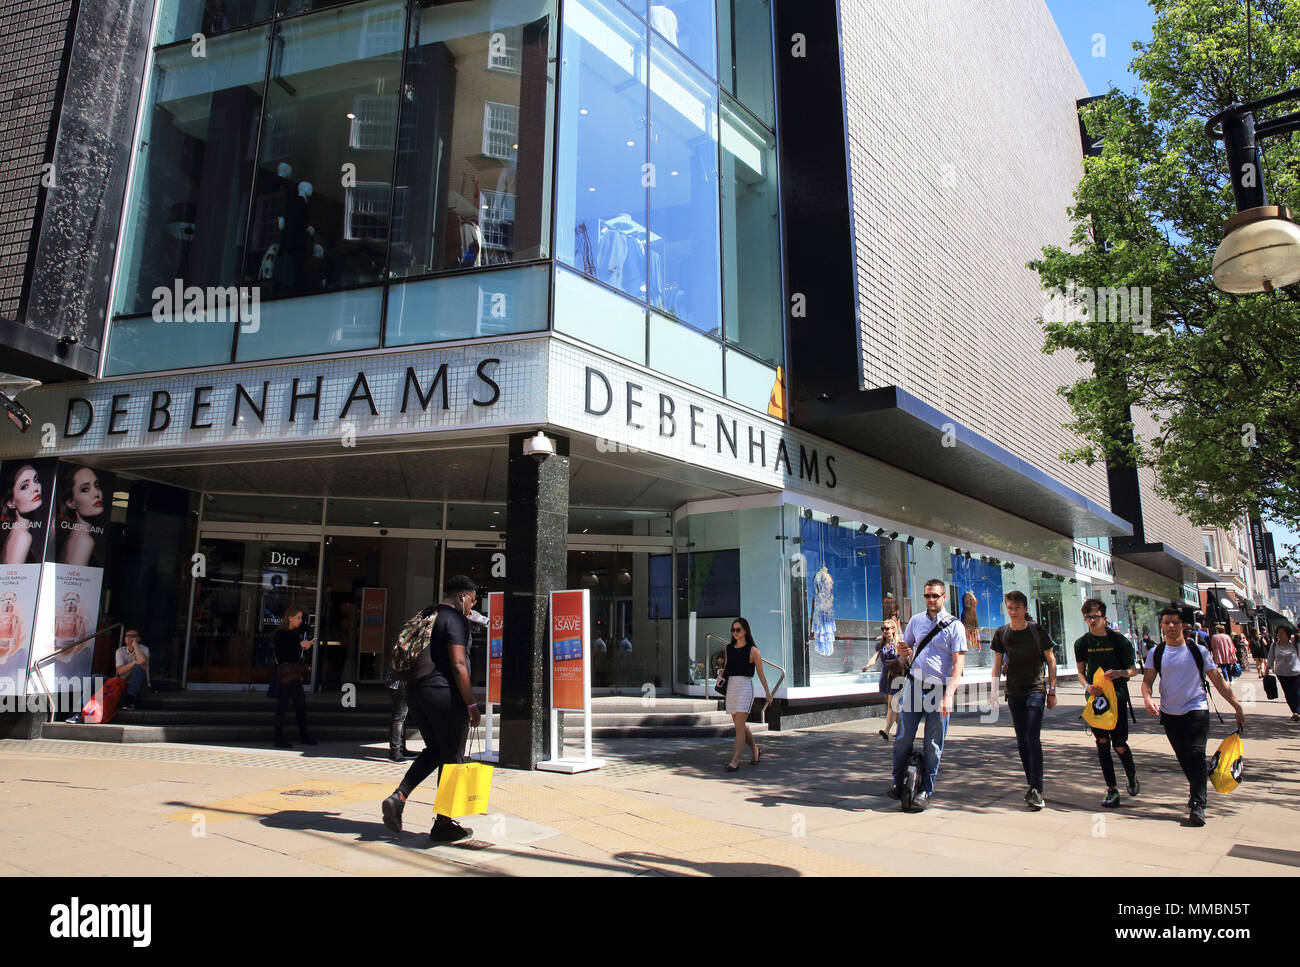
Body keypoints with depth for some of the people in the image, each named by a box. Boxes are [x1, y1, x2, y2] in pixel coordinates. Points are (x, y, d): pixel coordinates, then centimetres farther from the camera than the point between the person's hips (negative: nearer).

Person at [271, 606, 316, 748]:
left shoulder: (296, 633, 15)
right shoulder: (280, 634, -9)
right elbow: (281, 654, -20)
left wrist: (306, 647, 2)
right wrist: (300, 645, -17)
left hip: (296, 675, 8)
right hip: (284, 674, -8)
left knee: (301, 703, 10)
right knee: (282, 704, -3)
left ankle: (303, 735, 19)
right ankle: (279, 738, 4)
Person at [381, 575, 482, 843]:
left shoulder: (425, 615, 15)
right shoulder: (455, 618, -11)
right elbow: (458, 665, -18)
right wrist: (472, 705, -16)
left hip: (416, 691, 8)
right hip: (445, 693, -8)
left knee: (434, 750, 21)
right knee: (451, 757, 4)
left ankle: (398, 796, 5)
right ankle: (443, 824, 11)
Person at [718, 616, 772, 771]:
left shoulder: (752, 650, -2)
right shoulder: (729, 648, 12)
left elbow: (761, 674, 4)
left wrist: (768, 694, 9)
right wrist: (722, 675, 2)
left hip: (745, 687, -6)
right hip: (731, 687, 6)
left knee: (739, 726, -12)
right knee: (740, 726, 12)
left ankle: (735, 761, -13)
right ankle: (754, 748, 35)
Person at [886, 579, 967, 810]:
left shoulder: (954, 626, -2)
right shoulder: (916, 620, 10)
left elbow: (958, 663, -8)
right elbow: (906, 648, 23)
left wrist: (948, 696, -17)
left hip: (939, 690, -3)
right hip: (914, 686, 3)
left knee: (934, 745, 2)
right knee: (903, 738, 1)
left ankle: (926, 791, 15)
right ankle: (898, 783, 16)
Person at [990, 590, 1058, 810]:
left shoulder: (1037, 631, -4)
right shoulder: (1001, 633, 3)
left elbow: (1051, 660, 3)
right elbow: (997, 665, 8)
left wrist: (1052, 691, 0)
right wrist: (994, 693, 3)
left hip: (1036, 690, -4)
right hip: (1014, 693, 4)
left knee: (1033, 739, -12)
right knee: (1021, 740, 9)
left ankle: (1037, 790, -10)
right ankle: (1032, 784, 21)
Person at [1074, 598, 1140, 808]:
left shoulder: (1119, 640, -4)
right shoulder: (1082, 643, 3)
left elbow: (1133, 669, 2)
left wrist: (1120, 673, -19)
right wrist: (1087, 686, -11)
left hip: (1117, 696, -2)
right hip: (1095, 697, 2)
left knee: (1119, 744, 0)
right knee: (1102, 742, -1)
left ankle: (1132, 776, 31)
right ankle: (1112, 790, 7)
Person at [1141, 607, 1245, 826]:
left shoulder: (1198, 650, -1)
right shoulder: (1156, 653, 2)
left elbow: (1217, 679, 3)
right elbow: (1147, 680, -1)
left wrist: (1237, 706, 1)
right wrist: (1147, 698, -21)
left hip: (1196, 709, -2)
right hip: (1170, 713, 3)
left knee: (1196, 754, -14)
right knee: (1184, 758, 12)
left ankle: (1198, 805, -13)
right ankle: (1197, 793, 33)